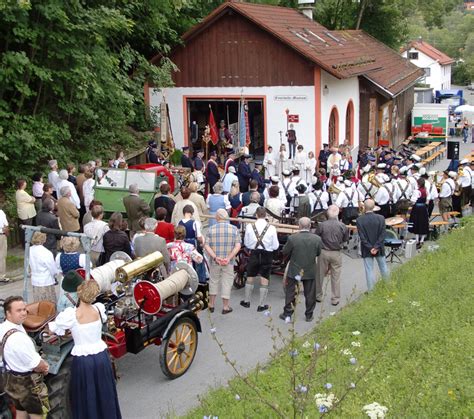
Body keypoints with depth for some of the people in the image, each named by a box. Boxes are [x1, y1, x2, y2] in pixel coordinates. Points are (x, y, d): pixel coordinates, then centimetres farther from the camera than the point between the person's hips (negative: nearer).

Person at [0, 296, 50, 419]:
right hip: (27, 383, -9)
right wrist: (44, 366, -2)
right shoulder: (18, 338, -35)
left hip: (12, 378, 9)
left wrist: (41, 363, -1)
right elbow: (37, 366, -24)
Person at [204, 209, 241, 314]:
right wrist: (229, 258, -16)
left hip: (214, 262, 1)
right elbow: (238, 246, -11)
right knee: (227, 282, 9)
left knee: (213, 281, 16)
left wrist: (215, 257, -16)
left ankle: (211, 304, 26)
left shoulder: (211, 229, -3)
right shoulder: (234, 229, -3)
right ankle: (225, 307, 14)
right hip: (228, 262, -1)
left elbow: (206, 246, -10)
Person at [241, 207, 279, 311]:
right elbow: (275, 246, -7)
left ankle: (246, 301, 29)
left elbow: (246, 243, 0)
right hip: (267, 256, -1)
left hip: (254, 255, 1)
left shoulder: (249, 226, -9)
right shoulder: (271, 228, -12)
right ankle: (262, 305, 13)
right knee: (264, 280, 7)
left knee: (250, 278, 17)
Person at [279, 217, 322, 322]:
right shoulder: (317, 239, -12)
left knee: (290, 293, 13)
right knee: (310, 294, 15)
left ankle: (287, 314, 20)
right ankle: (309, 315, 23)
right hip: (310, 271, 2)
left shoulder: (292, 238, -19)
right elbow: (318, 253, 1)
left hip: (294, 271, -1)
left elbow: (285, 252, -8)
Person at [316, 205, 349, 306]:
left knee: (320, 275, 14)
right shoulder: (343, 226, -10)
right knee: (336, 277, 9)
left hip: (323, 252, 0)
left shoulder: (321, 225, -13)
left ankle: (318, 296, 26)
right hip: (337, 253, 0)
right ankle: (335, 299, 14)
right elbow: (345, 240, 4)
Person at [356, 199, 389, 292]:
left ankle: (371, 290, 7)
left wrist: (370, 248, -11)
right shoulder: (381, 218, -8)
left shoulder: (359, 220, -12)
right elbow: (382, 235, -10)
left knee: (369, 270, 4)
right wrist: (376, 247, -10)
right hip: (379, 249, 2)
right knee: (383, 267, 18)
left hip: (366, 250, -2)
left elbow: (362, 237, -14)